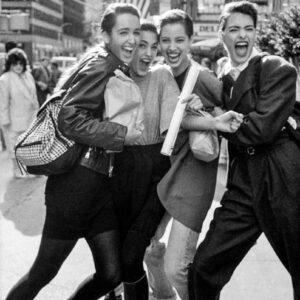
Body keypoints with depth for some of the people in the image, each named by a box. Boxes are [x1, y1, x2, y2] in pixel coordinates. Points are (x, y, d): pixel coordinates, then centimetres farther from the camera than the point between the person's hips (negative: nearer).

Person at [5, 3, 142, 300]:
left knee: (111, 274, 10)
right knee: (43, 273, 3)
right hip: (77, 181, -8)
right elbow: (69, 119, -22)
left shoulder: (122, 69, 13)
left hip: (103, 183, 9)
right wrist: (122, 134, -22)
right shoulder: (99, 64, -13)